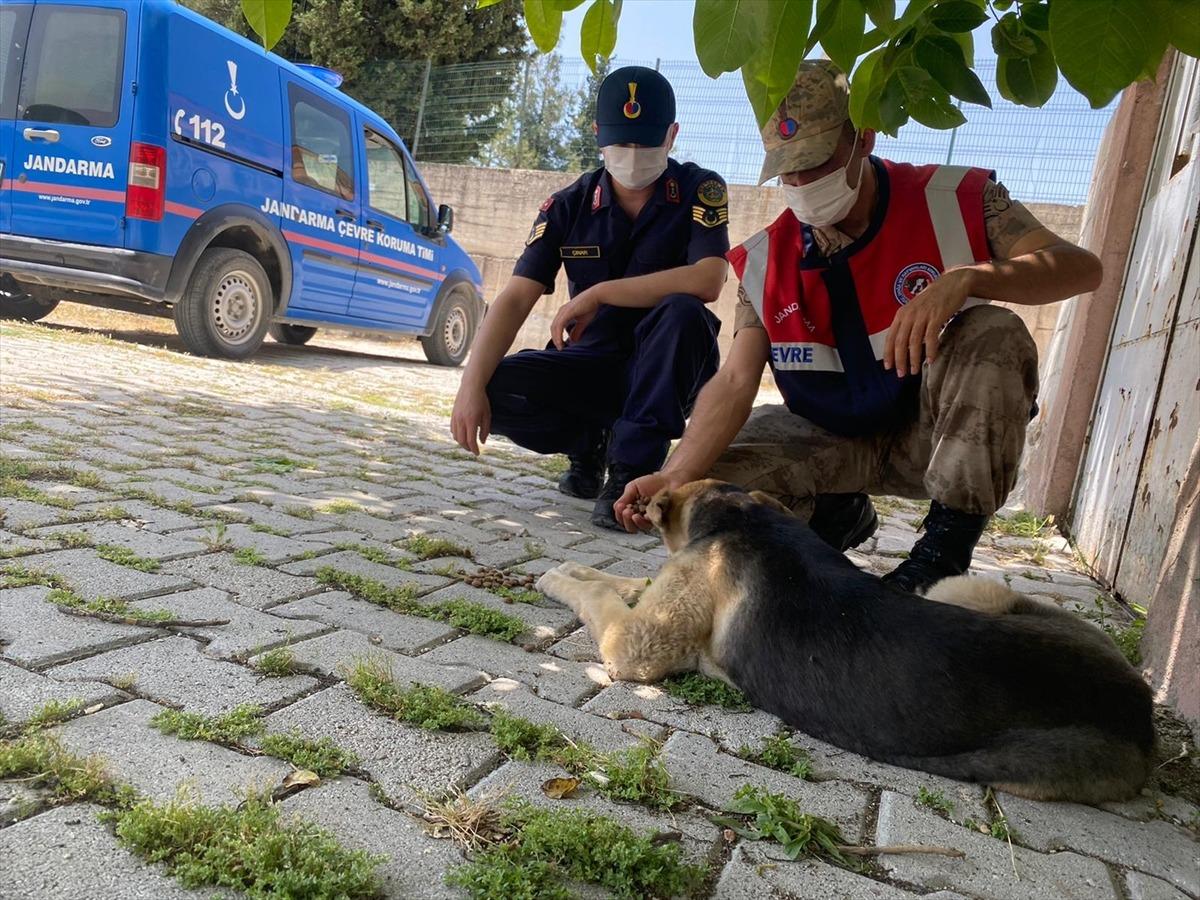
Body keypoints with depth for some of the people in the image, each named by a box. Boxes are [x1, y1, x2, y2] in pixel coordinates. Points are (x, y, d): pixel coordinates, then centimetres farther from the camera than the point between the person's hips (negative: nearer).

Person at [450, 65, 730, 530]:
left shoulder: (701, 191, -9)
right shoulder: (569, 206, -3)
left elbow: (708, 281, -27)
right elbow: (515, 300, -13)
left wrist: (597, 293, -24)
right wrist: (471, 387, -28)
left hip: (667, 371, -2)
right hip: (591, 363, 2)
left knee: (682, 312, -34)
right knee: (499, 390, -24)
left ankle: (630, 470, -22)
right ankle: (590, 442, 7)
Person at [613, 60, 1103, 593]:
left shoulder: (955, 201, -12)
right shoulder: (766, 260, -7)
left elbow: (1081, 268, -21)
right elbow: (735, 381, -16)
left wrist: (964, 279, -40)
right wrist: (674, 478, -32)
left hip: (936, 435, -2)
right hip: (832, 438, 3)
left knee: (994, 334, -31)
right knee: (708, 478, -18)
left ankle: (948, 546, -19)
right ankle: (835, 515, 12)